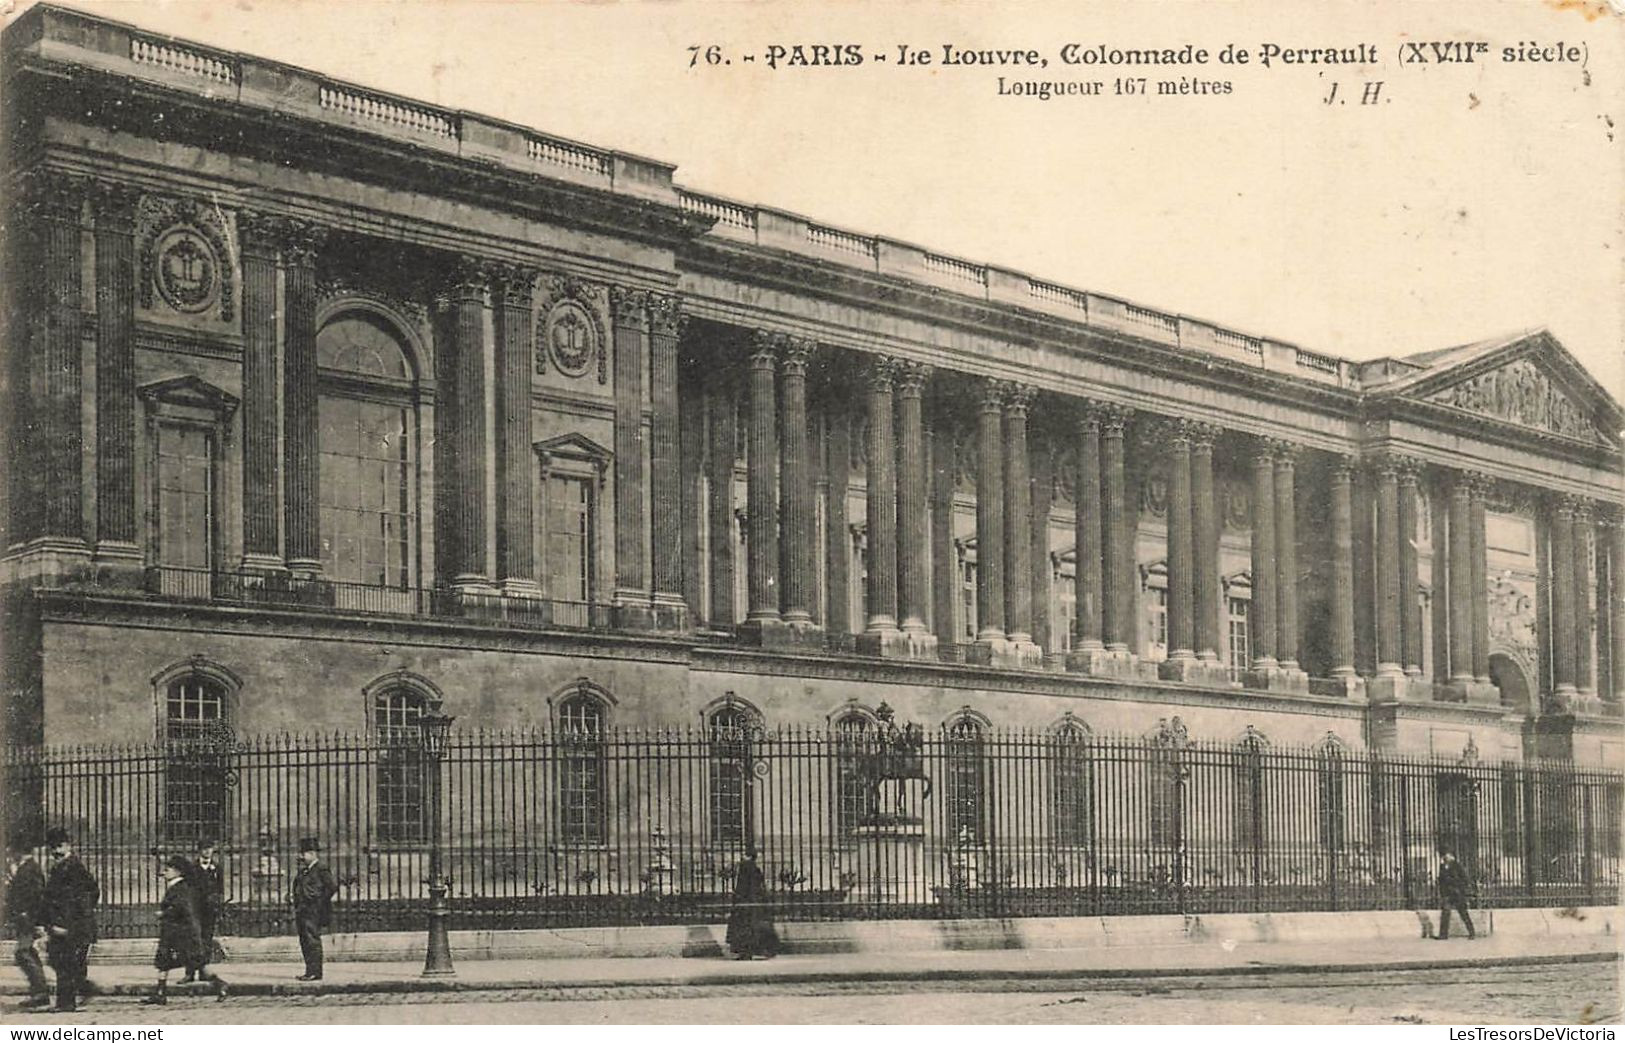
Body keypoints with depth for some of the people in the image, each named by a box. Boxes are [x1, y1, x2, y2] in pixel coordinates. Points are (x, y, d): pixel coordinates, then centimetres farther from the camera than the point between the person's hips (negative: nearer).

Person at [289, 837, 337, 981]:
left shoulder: (321, 870, -9)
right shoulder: (303, 871, 18)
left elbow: (332, 887, -13)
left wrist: (320, 902, -10)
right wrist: (293, 897, 12)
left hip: (313, 911, -9)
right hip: (302, 912, 9)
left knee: (313, 941, -9)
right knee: (304, 942, 10)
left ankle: (315, 973, -8)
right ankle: (310, 971, 16)